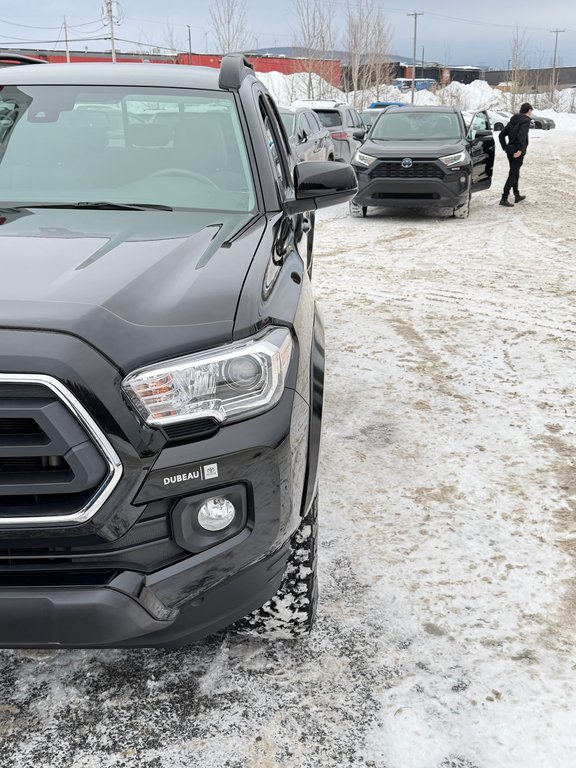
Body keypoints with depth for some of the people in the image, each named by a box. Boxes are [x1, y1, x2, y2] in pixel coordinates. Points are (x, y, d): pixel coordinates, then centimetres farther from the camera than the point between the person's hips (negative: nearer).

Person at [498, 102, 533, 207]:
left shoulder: (513, 121, 14)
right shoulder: (526, 121, -10)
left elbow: (501, 134, 15)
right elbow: (521, 135, -28)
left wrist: (505, 148, 16)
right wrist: (520, 149, -25)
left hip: (510, 151, 8)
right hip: (518, 153, -8)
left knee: (515, 174, 19)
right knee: (513, 175, -5)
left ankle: (517, 196, 31)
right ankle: (504, 199, -8)